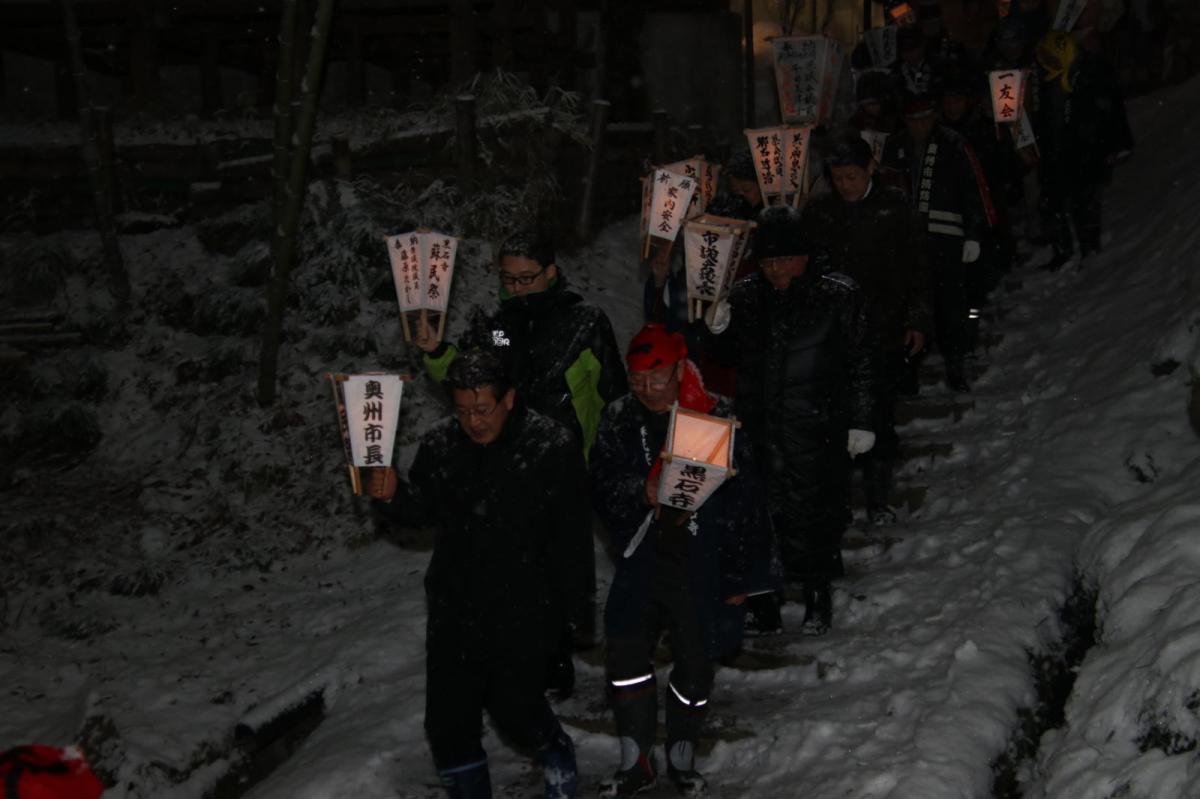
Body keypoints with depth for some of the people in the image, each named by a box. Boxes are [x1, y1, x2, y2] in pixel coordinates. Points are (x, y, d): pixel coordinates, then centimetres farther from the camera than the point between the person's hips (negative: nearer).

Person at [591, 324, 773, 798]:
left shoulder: (716, 418, -10)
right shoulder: (620, 419, -2)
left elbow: (743, 498, -6)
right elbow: (601, 488, 1)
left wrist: (740, 575, -4)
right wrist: (641, 493, -21)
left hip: (700, 563, -2)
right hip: (641, 559, 2)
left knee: (694, 664, 7)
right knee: (626, 654, -2)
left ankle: (682, 759, 29)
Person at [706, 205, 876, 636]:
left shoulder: (838, 296, -7)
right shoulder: (746, 295, 3)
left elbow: (861, 362, -3)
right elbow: (736, 358, 15)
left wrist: (861, 422, -4)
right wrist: (720, 331, -6)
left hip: (818, 429, -3)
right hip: (759, 430, 3)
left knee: (814, 512, 6)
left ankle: (817, 594, 26)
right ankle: (763, 600, 23)